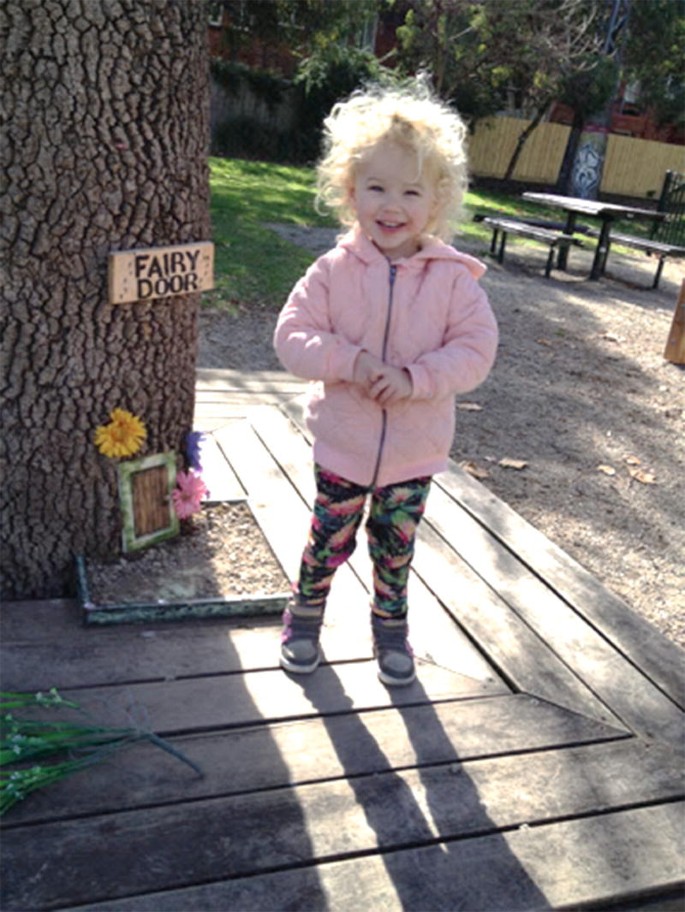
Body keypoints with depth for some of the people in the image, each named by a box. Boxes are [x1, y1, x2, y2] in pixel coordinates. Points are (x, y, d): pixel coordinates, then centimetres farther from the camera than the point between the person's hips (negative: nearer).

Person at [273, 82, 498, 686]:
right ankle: (306, 614, 41)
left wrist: (415, 377, -27)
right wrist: (350, 362, -27)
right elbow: (292, 336, -12)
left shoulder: (454, 278, -10)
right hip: (342, 442, 0)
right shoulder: (334, 271, -10)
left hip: (415, 448, 1)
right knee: (330, 539, 15)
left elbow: (476, 349, -13)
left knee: (396, 546, 17)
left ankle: (391, 626, 41)